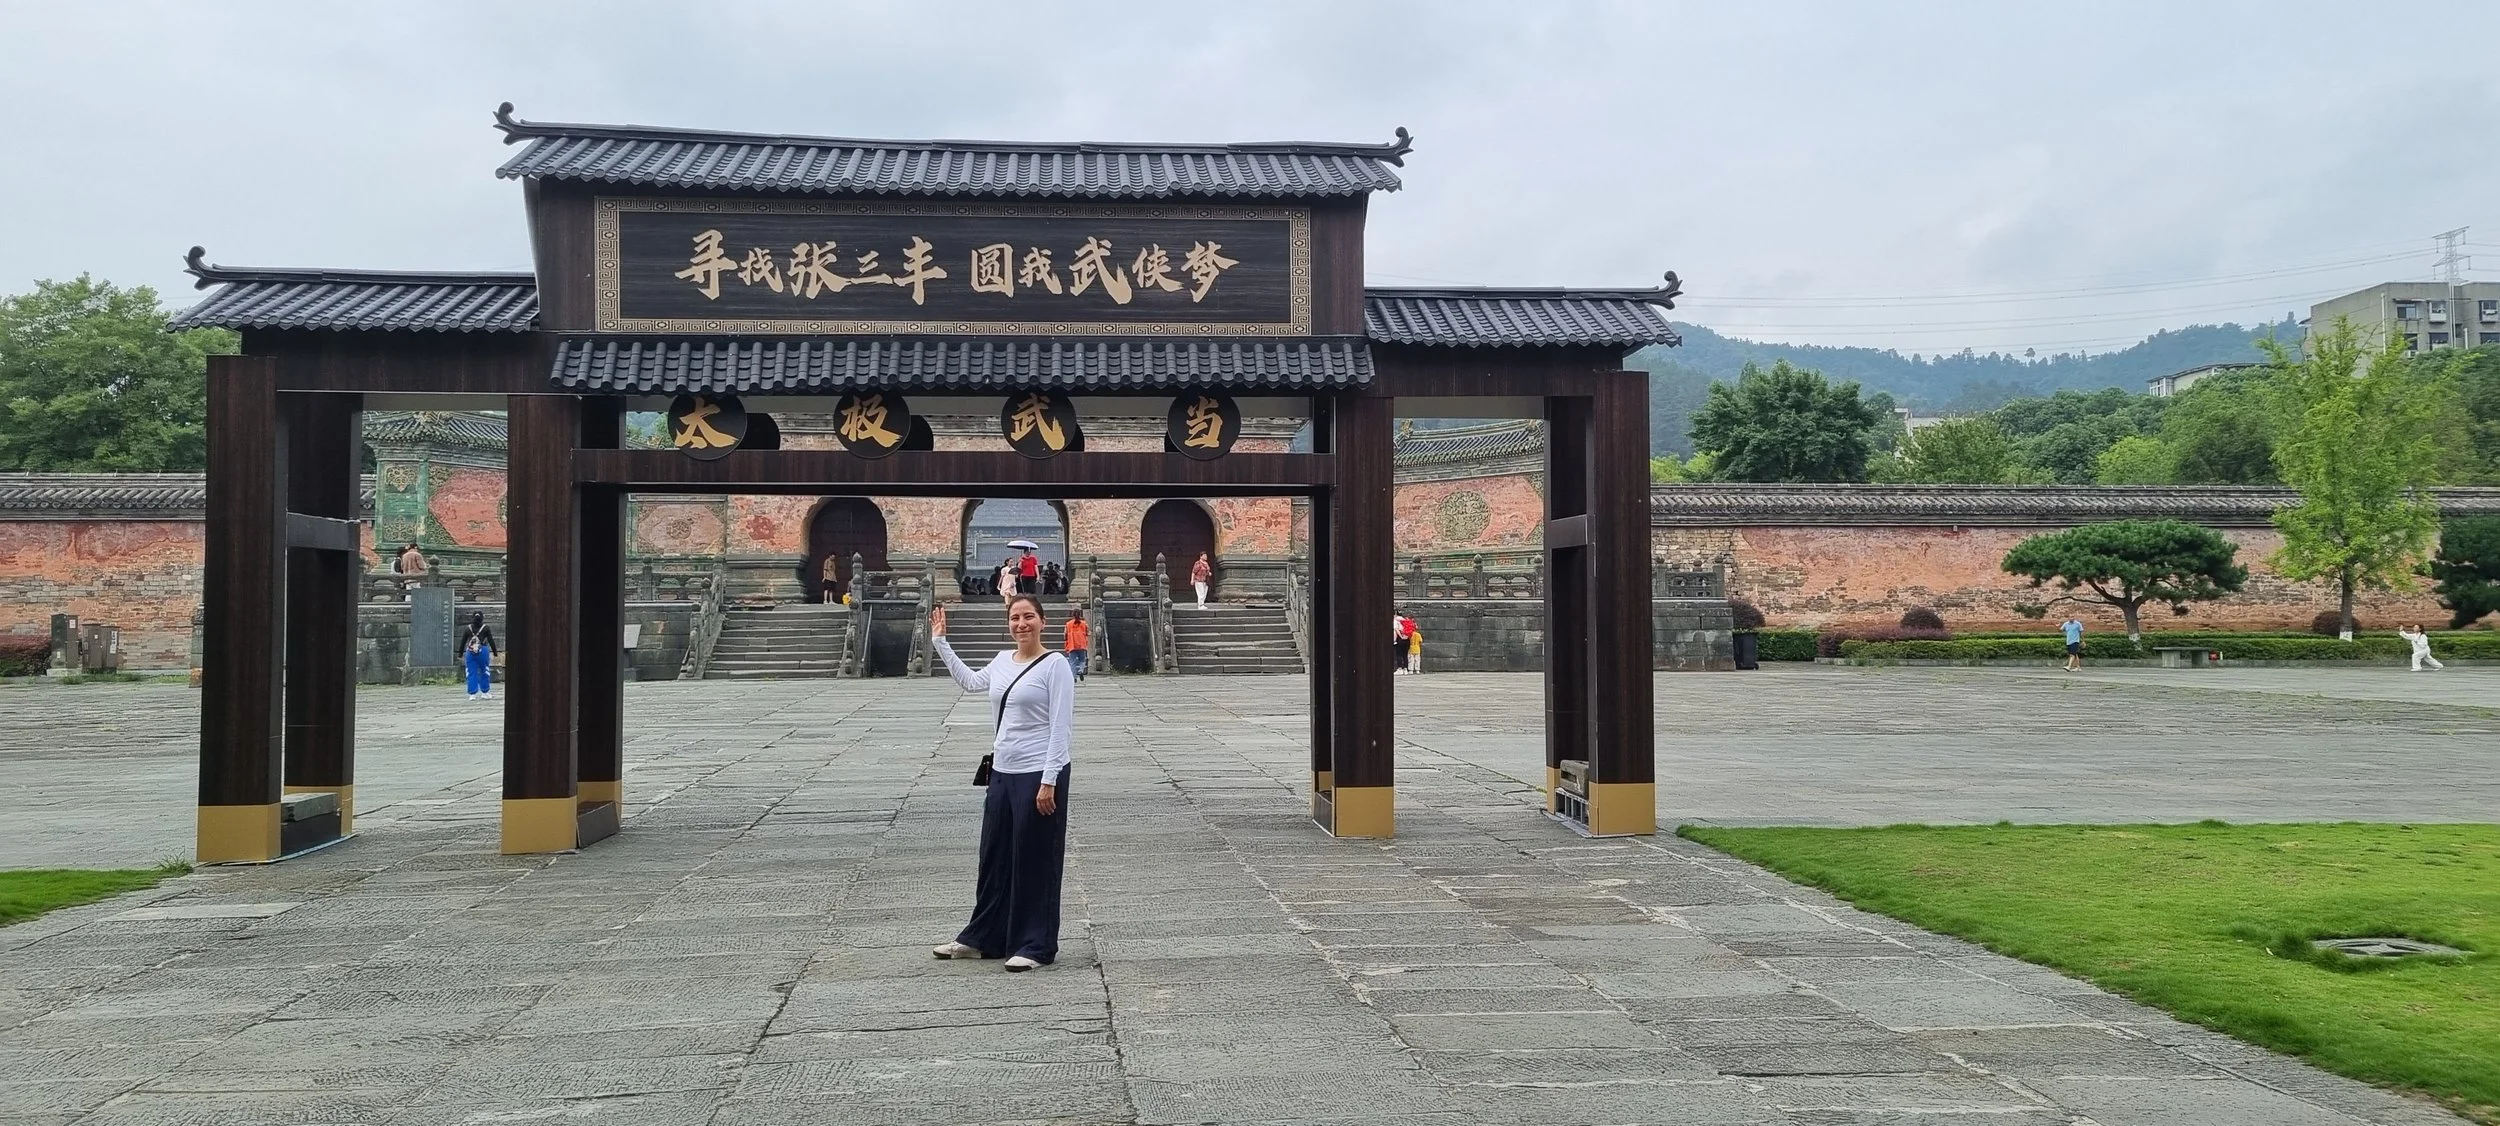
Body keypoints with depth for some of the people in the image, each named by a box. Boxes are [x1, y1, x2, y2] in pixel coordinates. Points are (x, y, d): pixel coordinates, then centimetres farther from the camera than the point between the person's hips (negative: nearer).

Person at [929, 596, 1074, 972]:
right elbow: (969, 681, 30)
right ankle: (982, 938, 27)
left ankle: (1036, 945, 12)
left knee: (1034, 861, 1)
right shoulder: (1003, 661, 10)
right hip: (1003, 773, 7)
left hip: (1039, 775, -7)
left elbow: (1060, 727, -14)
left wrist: (1048, 781, -18)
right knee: (994, 857, 15)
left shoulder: (1055, 665, -10)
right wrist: (940, 642, 25)